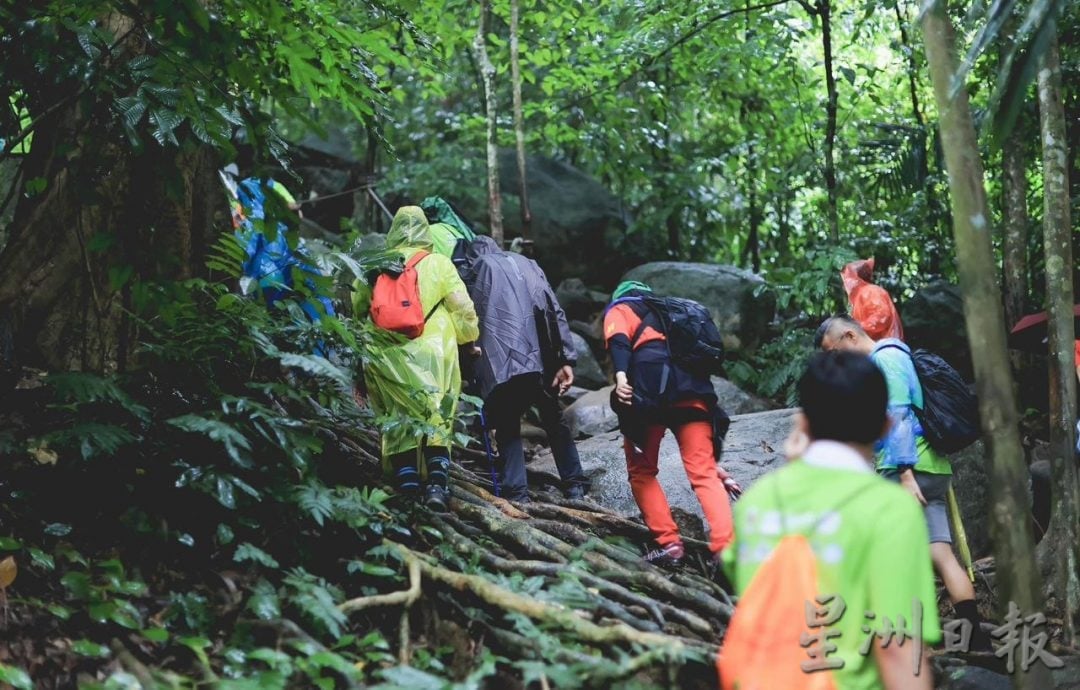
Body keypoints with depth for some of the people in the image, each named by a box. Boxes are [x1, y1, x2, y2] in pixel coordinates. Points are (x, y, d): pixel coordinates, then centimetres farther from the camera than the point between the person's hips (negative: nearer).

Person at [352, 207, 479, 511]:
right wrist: (470, 338, 23)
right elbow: (463, 309, 5)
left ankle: (408, 489, 1)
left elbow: (357, 309, 14)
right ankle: (437, 485, -6)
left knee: (398, 423, 8)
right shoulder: (438, 264, 6)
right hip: (434, 352, -1)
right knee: (438, 424, 8)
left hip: (386, 356, 1)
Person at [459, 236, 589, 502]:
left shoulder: (473, 272, 16)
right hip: (542, 359, 3)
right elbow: (555, 311, 12)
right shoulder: (527, 265, 23)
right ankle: (575, 485, 17)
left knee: (507, 425, 10)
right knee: (554, 420, 19)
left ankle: (516, 491, -2)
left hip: (500, 363, -3)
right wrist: (566, 359, 7)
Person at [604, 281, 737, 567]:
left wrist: (620, 374, -23)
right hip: (694, 389, 4)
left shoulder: (619, 309, 26)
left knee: (642, 471, 14)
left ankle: (669, 544, 6)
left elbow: (618, 340, -3)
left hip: (651, 385, -4)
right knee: (704, 473, -3)